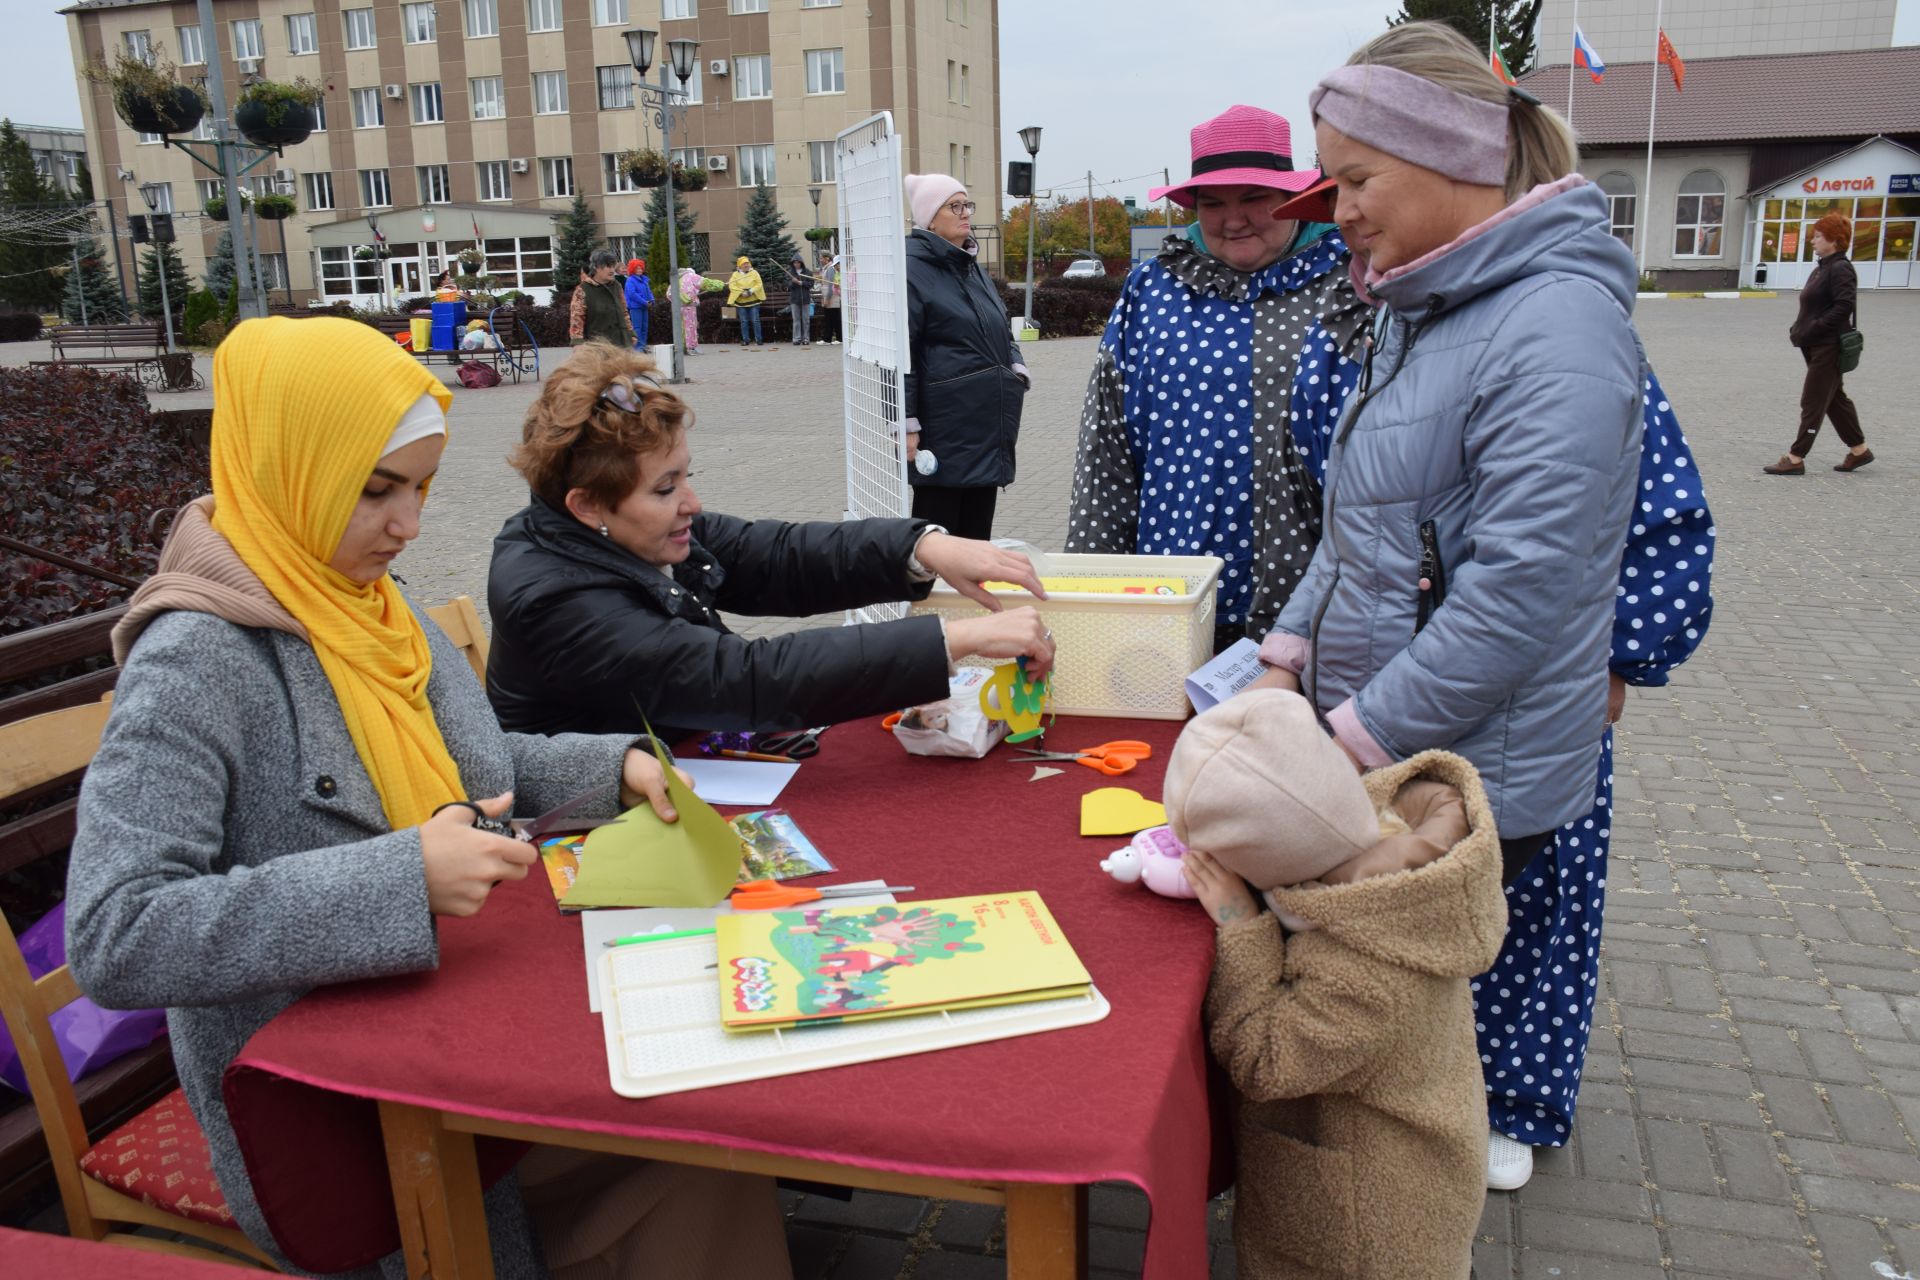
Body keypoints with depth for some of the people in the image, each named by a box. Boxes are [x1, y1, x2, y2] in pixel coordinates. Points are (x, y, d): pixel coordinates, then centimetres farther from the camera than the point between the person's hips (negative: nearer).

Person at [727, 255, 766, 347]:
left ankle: (759, 339, 3)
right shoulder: (735, 274, 4)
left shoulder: (754, 273, 4)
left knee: (755, 321, -2)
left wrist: (751, 291, -16)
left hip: (753, 301, -1)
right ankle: (746, 340, 9)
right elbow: (731, 286, -5)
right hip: (741, 302, 1)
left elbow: (759, 284, -3)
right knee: (744, 321, 3)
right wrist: (741, 292, -17)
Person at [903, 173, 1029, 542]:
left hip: (989, 425, 8)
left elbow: (1002, 331, 27)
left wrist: (1016, 367, 7)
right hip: (945, 430, -8)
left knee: (977, 530, 13)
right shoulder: (913, 269, -9)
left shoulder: (972, 267, 17)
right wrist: (908, 424, -18)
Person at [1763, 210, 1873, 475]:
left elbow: (1844, 306, -23)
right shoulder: (1822, 268, 15)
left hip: (1829, 347, -10)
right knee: (1835, 398, 16)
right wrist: (1799, 329, 5)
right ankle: (1859, 450, 26)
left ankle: (1795, 458, -2)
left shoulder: (1840, 269, -14)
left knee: (1813, 402, -6)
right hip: (1817, 346, 10)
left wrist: (1813, 329, -22)